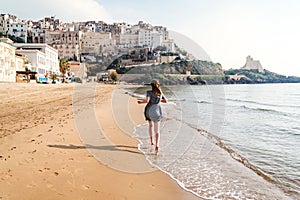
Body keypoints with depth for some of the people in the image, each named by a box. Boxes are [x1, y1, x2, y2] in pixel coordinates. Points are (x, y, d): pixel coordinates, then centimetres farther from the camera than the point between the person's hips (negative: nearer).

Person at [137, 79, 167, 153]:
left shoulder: (149, 92, -9)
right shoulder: (160, 93, 5)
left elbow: (147, 100, -24)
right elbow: (166, 101, 14)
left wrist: (141, 101, -6)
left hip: (149, 111, -1)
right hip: (157, 112, 1)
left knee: (150, 125, 27)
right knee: (157, 130, 2)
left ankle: (151, 140, 23)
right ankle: (157, 145, -18)